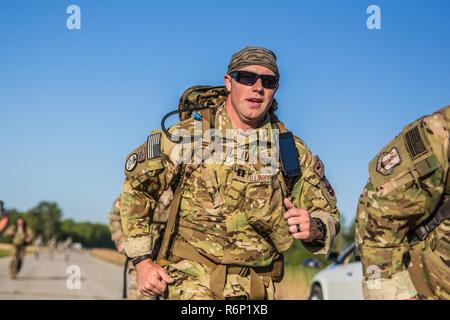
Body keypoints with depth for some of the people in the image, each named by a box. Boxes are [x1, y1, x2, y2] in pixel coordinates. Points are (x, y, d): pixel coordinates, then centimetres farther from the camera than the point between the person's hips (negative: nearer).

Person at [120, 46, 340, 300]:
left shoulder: (293, 151, 1)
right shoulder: (189, 133, -5)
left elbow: (329, 215, 8)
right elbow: (137, 186, 4)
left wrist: (314, 229, -17)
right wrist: (142, 261, -2)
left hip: (257, 289, 3)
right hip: (191, 282, -3)